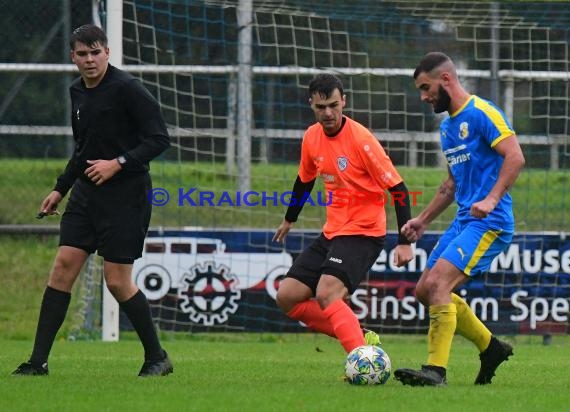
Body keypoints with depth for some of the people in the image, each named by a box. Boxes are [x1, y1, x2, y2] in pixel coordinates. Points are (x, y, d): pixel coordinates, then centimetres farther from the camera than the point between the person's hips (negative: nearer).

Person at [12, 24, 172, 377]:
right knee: (63, 267, -1)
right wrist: (60, 189, 22)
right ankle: (38, 361, 1)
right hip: (87, 193, 7)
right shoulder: (78, 93, 11)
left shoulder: (127, 88, -12)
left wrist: (119, 163, -23)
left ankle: (157, 357, 10)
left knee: (117, 281, -7)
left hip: (125, 196, -7)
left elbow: (160, 139, -15)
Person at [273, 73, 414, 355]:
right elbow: (305, 180, 23)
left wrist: (405, 242, -21)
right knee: (287, 297, 2)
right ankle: (361, 339, 7)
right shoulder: (312, 137, 3)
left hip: (364, 233, -8)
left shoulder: (361, 139, -17)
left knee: (326, 294, -28)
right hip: (332, 233, 8)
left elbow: (397, 188, -16)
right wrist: (289, 219, 36)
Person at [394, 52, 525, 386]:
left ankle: (436, 369, -22)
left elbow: (515, 157, -19)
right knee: (425, 291, 9)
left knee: (437, 284, -21)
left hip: (489, 223, -10)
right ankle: (491, 347, 20)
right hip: (463, 221, 10)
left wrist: (492, 199, -29)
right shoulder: (447, 127, 18)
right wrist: (424, 219, 24)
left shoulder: (482, 114, -11)